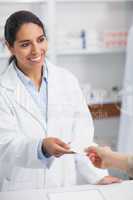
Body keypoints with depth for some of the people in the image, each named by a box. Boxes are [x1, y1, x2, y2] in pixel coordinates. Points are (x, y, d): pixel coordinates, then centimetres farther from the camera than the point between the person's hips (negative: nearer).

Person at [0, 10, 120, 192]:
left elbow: (81, 134, 0)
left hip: (66, 185, 3)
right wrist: (42, 147, -33)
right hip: (21, 190, -2)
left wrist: (98, 175, -9)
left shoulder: (67, 80, -1)